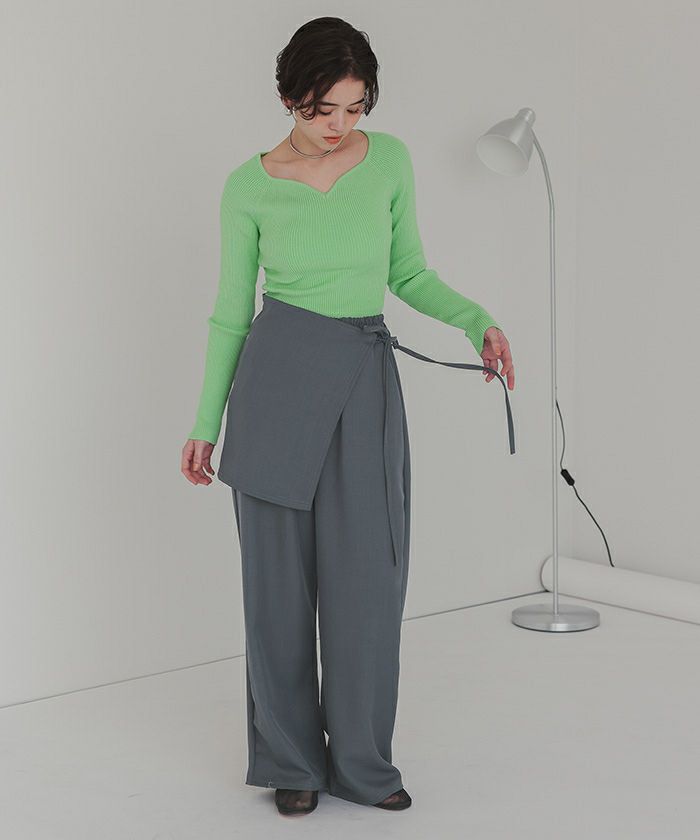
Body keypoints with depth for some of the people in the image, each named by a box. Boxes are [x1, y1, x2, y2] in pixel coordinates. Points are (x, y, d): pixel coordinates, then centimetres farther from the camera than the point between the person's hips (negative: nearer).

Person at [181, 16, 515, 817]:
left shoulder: (390, 159, 4)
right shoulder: (250, 184, -1)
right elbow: (231, 311, 5)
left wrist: (477, 319, -4)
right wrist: (205, 424, 6)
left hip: (367, 383, 2)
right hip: (278, 371, -2)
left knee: (368, 576, 3)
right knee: (280, 576, 4)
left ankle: (361, 760, 20)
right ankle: (291, 759, 21)